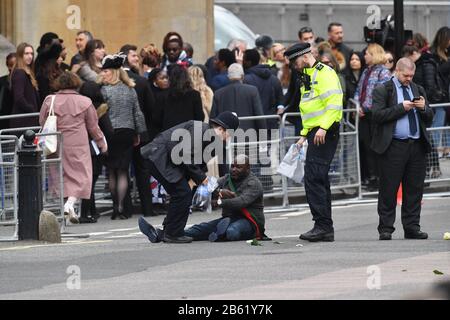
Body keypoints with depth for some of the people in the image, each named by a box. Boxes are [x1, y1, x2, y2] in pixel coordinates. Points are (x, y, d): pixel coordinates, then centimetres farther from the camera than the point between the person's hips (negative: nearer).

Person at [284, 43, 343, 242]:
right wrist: (304, 134, 24)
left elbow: (334, 103, -21)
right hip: (315, 133, 11)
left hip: (325, 134, -11)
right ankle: (326, 229, 13)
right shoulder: (308, 77, 21)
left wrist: (323, 128, -27)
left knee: (313, 178, -14)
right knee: (319, 180, 10)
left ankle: (322, 225, -15)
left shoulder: (324, 73, -11)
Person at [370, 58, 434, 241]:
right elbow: (377, 116, -10)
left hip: (417, 146, 5)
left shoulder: (418, 90, 18)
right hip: (394, 147, -4)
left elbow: (429, 120, 17)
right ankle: (386, 229, 1)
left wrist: (423, 108, -4)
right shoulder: (383, 91, 3)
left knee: (415, 190, 4)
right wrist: (401, 108, -14)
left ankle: (412, 228, 10)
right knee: (389, 190, -3)